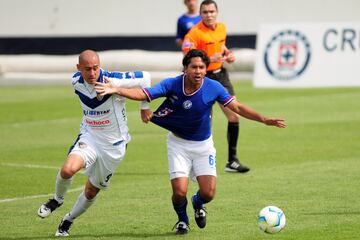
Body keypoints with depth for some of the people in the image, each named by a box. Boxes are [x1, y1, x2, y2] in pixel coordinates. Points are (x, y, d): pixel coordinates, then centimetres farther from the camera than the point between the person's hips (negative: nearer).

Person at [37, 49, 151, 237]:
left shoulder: (112, 81, -23)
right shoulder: (76, 81, -7)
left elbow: (144, 78, -14)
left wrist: (144, 107, -3)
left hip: (114, 144, -2)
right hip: (89, 136, 2)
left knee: (92, 191, 7)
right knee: (67, 169, -26)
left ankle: (68, 221, 32)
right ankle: (57, 199, 5)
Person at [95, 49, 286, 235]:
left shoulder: (213, 87, -16)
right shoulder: (172, 85, -19)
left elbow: (237, 107, -10)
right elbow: (143, 94, -27)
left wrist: (264, 120, -19)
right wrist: (116, 90, -42)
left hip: (203, 144, 1)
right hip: (178, 143, -1)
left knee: (208, 193, -8)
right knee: (180, 191, -13)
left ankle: (198, 204, 32)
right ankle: (182, 220, 22)